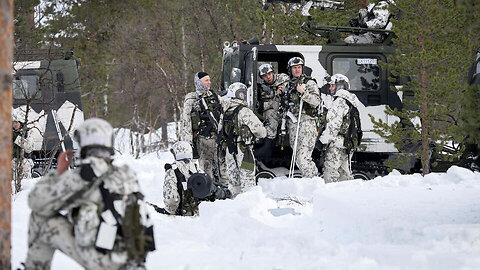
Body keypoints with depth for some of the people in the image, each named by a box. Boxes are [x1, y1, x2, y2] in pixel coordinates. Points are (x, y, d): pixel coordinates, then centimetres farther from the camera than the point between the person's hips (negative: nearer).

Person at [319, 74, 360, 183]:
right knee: (345, 173, 13)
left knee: (330, 172, -10)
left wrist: (323, 140, -17)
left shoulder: (340, 101, -12)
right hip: (348, 145, 10)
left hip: (337, 143, -10)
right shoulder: (350, 102, 19)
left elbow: (334, 125, -19)